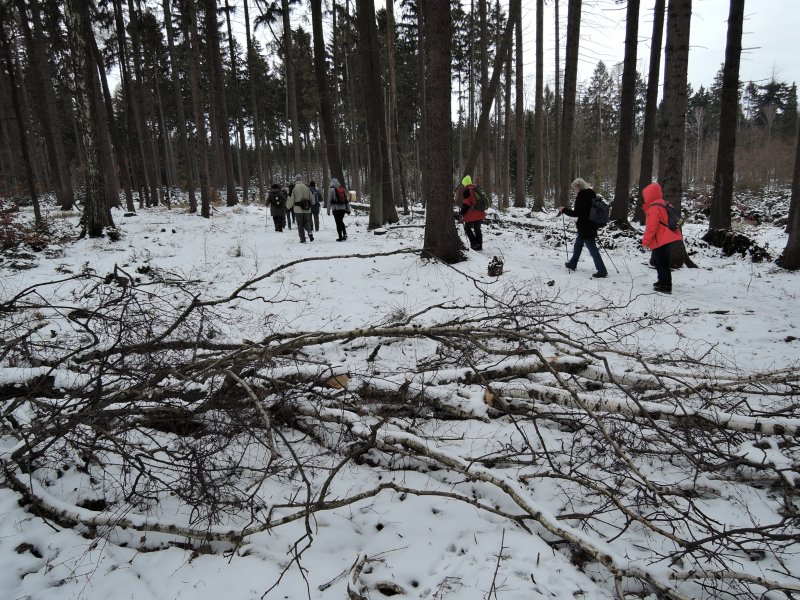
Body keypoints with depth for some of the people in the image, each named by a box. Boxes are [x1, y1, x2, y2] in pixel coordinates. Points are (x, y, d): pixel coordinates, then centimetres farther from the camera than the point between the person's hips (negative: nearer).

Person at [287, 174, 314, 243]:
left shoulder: (294, 188, -7)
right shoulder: (307, 187, 3)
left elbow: (291, 200, -5)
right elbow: (312, 199, 7)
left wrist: (288, 206, 14)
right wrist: (309, 204, 28)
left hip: (298, 210, -3)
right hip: (307, 210, 3)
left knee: (300, 225, 5)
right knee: (306, 223, 14)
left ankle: (303, 239, 3)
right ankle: (310, 231, -15)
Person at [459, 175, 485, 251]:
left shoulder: (467, 191, -13)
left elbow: (466, 204, -17)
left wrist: (462, 213, -9)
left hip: (472, 215, -7)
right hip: (480, 214, 7)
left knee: (467, 228, 8)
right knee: (477, 229, 17)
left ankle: (474, 243, -3)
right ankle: (479, 245, 19)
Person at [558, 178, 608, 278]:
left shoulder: (581, 196, -16)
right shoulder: (591, 194, 11)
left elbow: (576, 213, -17)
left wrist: (564, 210, -5)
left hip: (585, 227, -10)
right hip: (591, 226, 10)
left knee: (592, 249, -7)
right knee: (577, 245, 24)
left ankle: (602, 270, -8)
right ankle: (572, 264, 39)